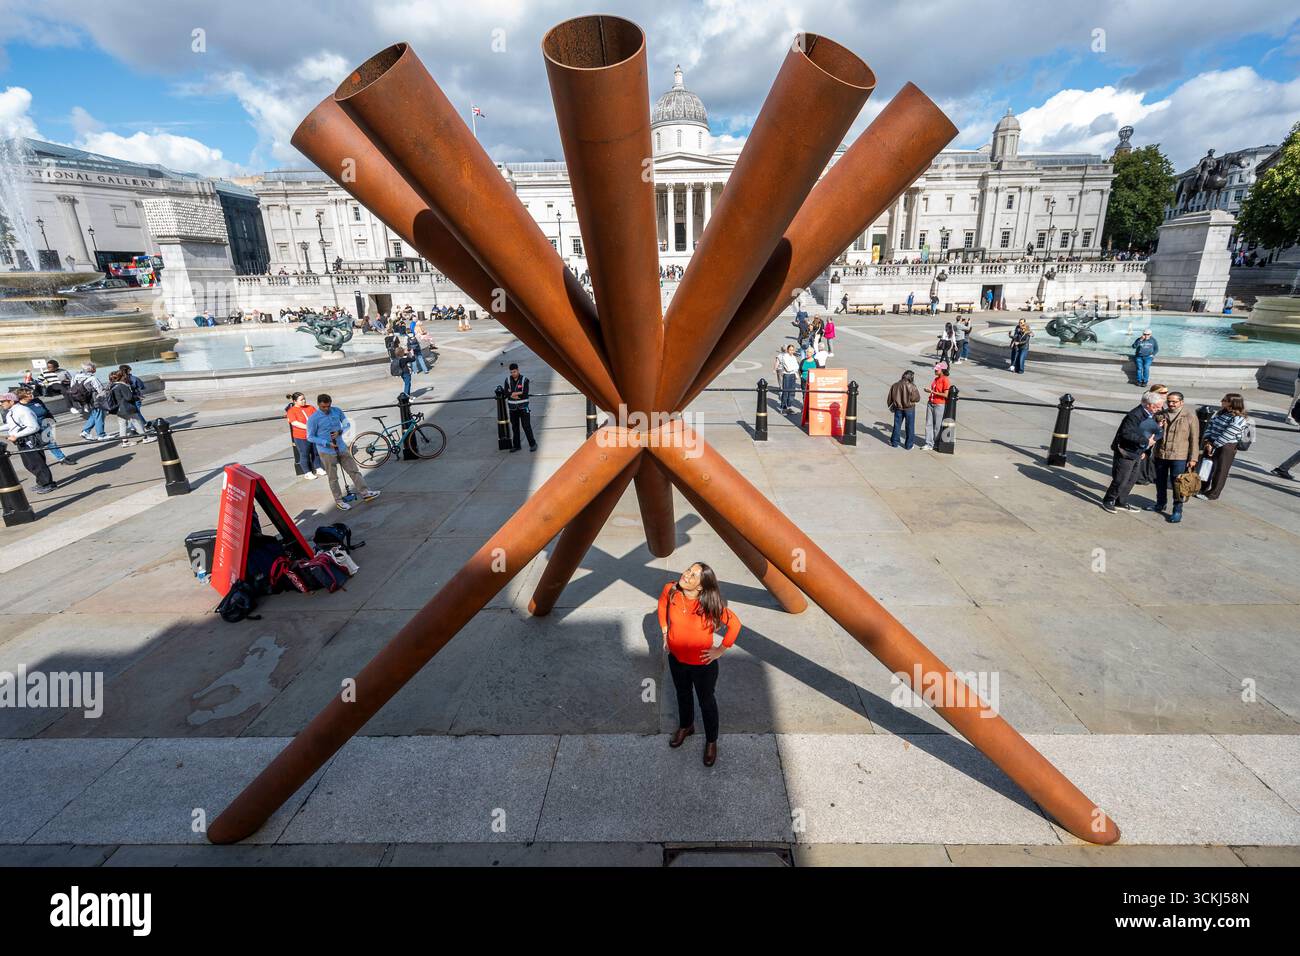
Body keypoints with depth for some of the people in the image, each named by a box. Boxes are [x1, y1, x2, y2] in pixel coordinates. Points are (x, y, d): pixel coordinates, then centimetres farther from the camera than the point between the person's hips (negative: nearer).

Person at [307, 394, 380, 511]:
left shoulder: (337, 411, -3)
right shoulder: (313, 419, -14)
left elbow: (346, 424, 10)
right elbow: (310, 437, -8)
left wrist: (339, 431, -12)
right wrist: (327, 443, -19)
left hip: (342, 448, 4)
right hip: (327, 452, -4)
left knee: (354, 471, 7)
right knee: (333, 478, 6)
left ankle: (365, 493, 16)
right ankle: (339, 501, 16)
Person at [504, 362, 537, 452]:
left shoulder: (524, 380, -10)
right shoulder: (508, 380, -1)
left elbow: (525, 395, -18)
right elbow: (506, 394, -9)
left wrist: (513, 394, -13)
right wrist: (519, 393, -18)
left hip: (523, 406, -3)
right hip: (512, 407, 3)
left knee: (526, 426, -6)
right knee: (515, 427, 9)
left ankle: (532, 444, 5)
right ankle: (516, 446, 18)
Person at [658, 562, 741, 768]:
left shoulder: (710, 605, -32)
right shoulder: (670, 590, -22)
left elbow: (735, 624, -19)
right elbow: (662, 606, 2)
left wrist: (721, 650, -13)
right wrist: (665, 632, 5)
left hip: (703, 664, -4)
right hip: (676, 659, 4)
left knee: (707, 701, 20)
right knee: (683, 695, 29)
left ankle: (711, 741, 45)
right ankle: (686, 726, 58)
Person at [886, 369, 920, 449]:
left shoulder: (895, 385, -4)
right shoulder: (912, 387, -18)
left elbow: (890, 398, 4)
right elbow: (917, 398, -12)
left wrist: (891, 406, 21)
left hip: (898, 408, 3)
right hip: (909, 409, -3)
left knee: (897, 425, 16)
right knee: (910, 427, 9)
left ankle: (894, 443, 24)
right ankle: (908, 445, 14)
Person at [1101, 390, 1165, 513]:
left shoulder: (1152, 415, 7)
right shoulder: (1135, 415, -22)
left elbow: (1149, 433, 18)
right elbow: (1126, 434, -31)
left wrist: (1145, 450, 11)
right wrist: (1145, 441, -27)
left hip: (1137, 454, 9)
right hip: (1126, 453, -9)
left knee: (1131, 480, 16)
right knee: (1120, 480, -3)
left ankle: (1121, 502, 28)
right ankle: (1108, 501, 13)